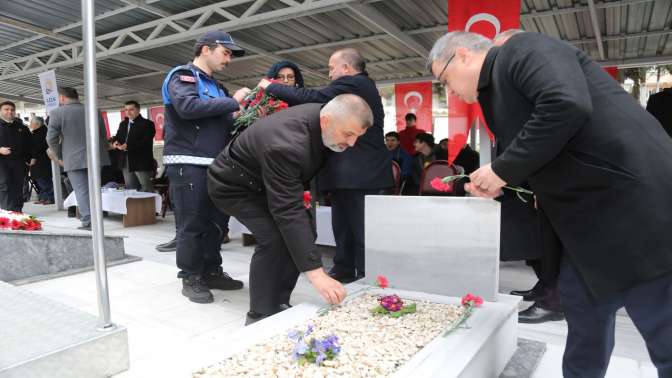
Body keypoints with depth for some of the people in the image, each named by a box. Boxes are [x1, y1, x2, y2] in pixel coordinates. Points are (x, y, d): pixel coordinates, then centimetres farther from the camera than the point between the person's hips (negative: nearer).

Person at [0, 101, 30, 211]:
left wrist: (28, 159, 5)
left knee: (18, 187, 5)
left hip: (19, 162, 3)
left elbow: (28, 144, 16)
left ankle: (17, 210, 11)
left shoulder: (22, 127, 15)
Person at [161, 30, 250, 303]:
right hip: (187, 165, -8)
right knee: (192, 224, -3)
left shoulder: (215, 85, 22)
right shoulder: (183, 76, -2)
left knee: (217, 222, 10)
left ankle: (212, 272, 22)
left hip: (215, 165, 8)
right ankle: (191, 279, 9)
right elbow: (188, 107, -22)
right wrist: (233, 102, -16)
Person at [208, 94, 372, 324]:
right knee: (275, 237, -26)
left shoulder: (324, 115, -15)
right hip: (233, 185, -8)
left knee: (304, 230, -5)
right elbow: (288, 211, -43)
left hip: (264, 183, 8)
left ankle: (278, 304, 9)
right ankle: (260, 317, -9)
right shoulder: (285, 146, -41)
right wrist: (315, 273, -45)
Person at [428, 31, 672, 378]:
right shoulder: (496, 88, 17)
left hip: (633, 200, -10)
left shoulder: (522, 49, -10)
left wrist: (503, 169, -19)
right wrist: (496, 182, 8)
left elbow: (568, 106, -28)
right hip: (589, 211, 10)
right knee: (582, 304, 16)